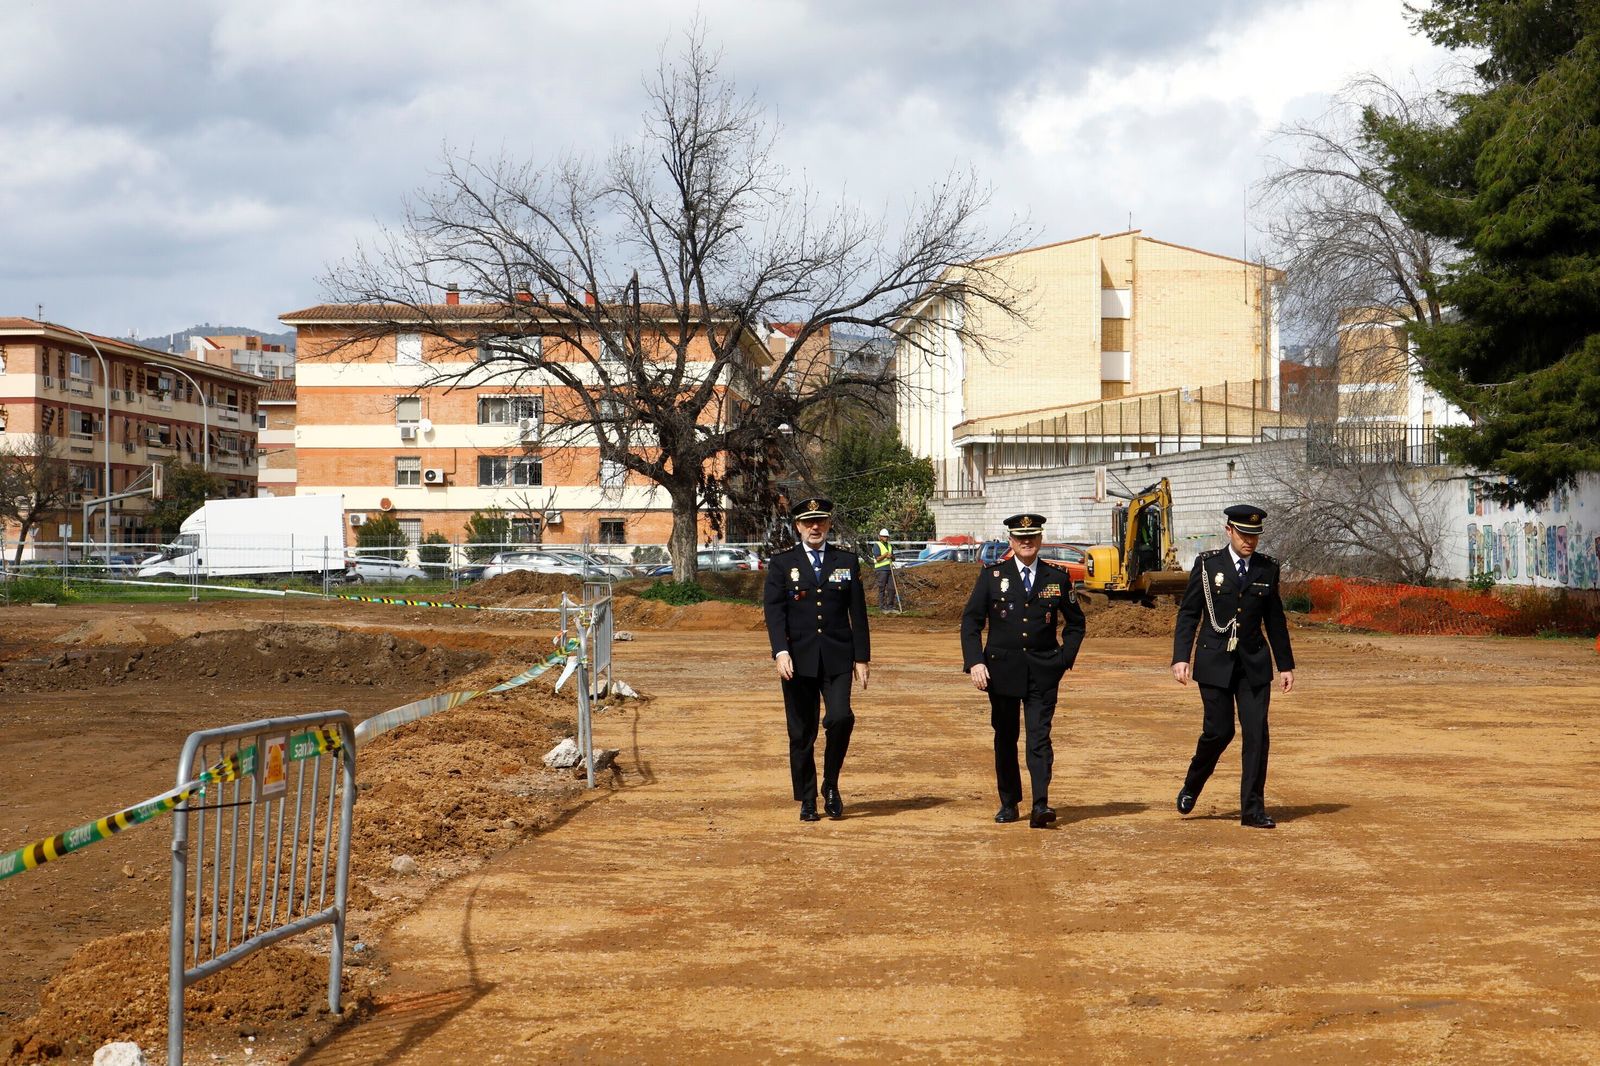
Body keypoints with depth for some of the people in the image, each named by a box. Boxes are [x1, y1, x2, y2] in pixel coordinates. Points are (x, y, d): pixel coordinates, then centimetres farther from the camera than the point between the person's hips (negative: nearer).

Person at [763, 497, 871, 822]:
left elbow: (858, 613, 9)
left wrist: (862, 658, 3)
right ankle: (807, 801, 15)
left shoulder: (847, 561, 10)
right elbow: (774, 610, -4)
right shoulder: (782, 564, 5)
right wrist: (780, 652, -18)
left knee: (840, 717, -18)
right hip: (798, 660, 0)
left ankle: (831, 784, 2)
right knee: (801, 733, 3)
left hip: (837, 659, 0)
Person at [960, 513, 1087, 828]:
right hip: (1002, 669, 1)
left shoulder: (1057, 578, 5)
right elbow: (970, 621, 0)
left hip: (1043, 672, -1)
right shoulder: (992, 576, 2)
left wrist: (1065, 658, 4)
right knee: (1005, 737, 9)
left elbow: (1075, 623, 16)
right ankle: (1009, 803, 21)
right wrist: (975, 662, -11)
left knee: (1039, 736, -10)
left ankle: (1041, 805, -16)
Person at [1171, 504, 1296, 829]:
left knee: (1257, 732, -4)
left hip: (1254, 663, 3)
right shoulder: (1207, 564, -1)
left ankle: (1253, 810, 3)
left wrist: (1286, 665, 12)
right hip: (1215, 662, -2)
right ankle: (1191, 786, 25)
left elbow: (1275, 620, 13)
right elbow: (1188, 614, -1)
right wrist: (1181, 657, -11)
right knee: (1219, 730, -2)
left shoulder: (1267, 568, 7)